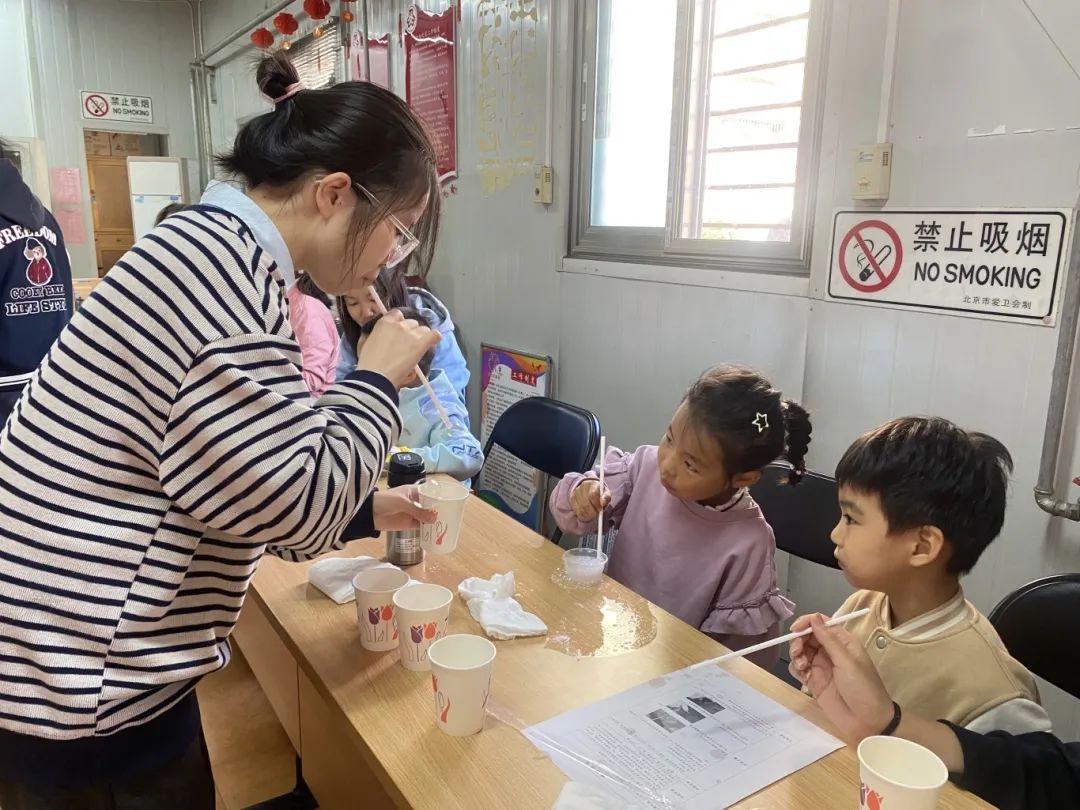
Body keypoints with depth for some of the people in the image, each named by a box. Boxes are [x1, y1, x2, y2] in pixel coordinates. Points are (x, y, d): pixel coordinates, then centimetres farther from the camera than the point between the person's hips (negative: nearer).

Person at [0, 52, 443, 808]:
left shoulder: (209, 250, 10)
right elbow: (289, 502, -23)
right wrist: (376, 381, -10)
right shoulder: (223, 260, -22)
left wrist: (363, 511, 14)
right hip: (81, 685, -9)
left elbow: (238, 489, 15)